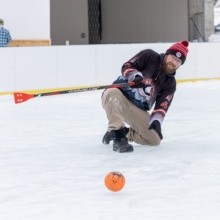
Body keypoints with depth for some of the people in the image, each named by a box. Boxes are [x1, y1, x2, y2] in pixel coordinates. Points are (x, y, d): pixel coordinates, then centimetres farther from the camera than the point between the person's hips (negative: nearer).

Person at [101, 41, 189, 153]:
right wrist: (135, 76, -31)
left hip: (138, 110, 5)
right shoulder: (149, 56, -7)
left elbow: (162, 105, -2)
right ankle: (118, 138, -35)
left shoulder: (170, 83, 4)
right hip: (121, 94, -5)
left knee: (155, 139, -9)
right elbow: (127, 66, -10)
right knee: (113, 94, -43)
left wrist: (156, 120, -21)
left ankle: (124, 133, 13)